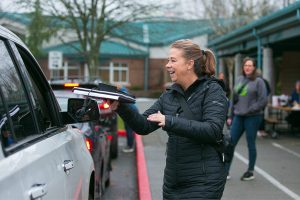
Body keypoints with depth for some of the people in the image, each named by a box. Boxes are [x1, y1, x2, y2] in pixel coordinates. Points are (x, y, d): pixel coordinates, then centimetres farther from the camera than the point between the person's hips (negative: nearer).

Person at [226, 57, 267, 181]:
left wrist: (249, 110, -15)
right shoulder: (239, 79, 11)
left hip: (253, 117, -5)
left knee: (251, 144, 5)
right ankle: (225, 171, 8)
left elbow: (263, 101, -10)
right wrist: (230, 115, 11)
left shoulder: (258, 81, -4)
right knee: (231, 143, 1)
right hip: (238, 117, 5)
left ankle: (250, 172, 18)